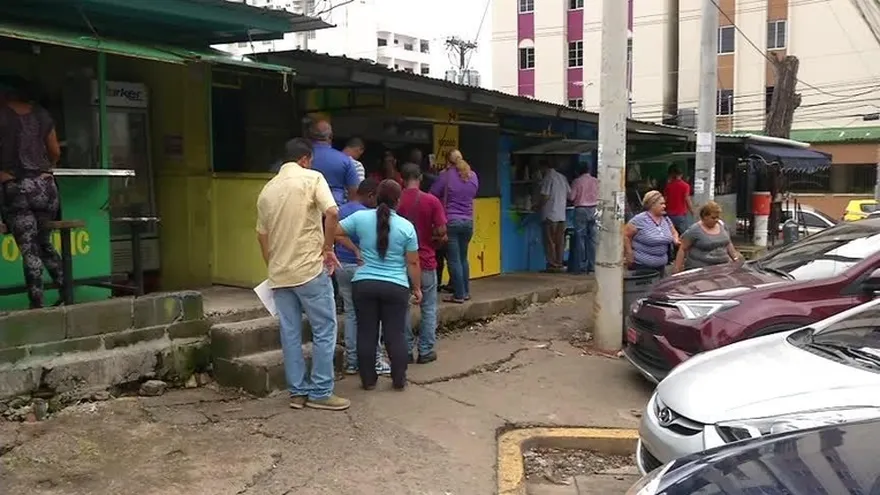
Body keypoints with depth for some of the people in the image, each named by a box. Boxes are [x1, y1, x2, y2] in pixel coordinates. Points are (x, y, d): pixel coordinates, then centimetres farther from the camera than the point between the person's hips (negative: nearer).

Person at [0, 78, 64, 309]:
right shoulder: (41, 113, 10)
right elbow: (55, 153, 16)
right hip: (44, 185, 4)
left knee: (29, 250, -1)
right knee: (45, 244, 18)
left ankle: (38, 305, -1)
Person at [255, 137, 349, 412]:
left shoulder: (267, 189, 14)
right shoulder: (312, 178, -3)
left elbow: (262, 235, 19)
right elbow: (332, 212, -19)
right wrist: (327, 248, -8)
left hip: (279, 274, 6)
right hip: (310, 268, -6)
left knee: (290, 334, 10)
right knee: (324, 330, 3)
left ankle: (298, 392, 16)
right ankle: (320, 392, 6)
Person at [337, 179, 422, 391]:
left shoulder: (360, 217, -1)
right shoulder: (406, 226, -3)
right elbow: (413, 263, 0)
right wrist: (417, 288, 10)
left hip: (364, 284, 1)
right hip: (396, 287, -1)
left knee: (366, 333, 8)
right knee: (395, 334, 6)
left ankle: (368, 380, 14)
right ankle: (399, 380, 12)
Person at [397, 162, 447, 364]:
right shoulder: (431, 201, -9)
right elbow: (441, 231, -11)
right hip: (425, 261, -1)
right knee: (429, 308, 11)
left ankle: (406, 351, 14)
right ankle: (425, 351, 11)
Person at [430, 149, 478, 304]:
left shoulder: (446, 175, -9)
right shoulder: (472, 176, 6)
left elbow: (433, 195, -6)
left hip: (451, 221, -5)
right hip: (468, 221, 5)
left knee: (454, 259, 0)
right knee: (463, 258, 17)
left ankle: (459, 294, 1)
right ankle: (466, 291, 21)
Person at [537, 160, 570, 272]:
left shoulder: (548, 178, -10)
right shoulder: (562, 177, 11)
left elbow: (545, 197, -16)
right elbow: (569, 195, 11)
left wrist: (538, 206, 0)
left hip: (550, 214, -7)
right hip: (561, 214, 7)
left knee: (550, 241, -1)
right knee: (560, 241, 9)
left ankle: (553, 265, -1)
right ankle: (559, 264, 11)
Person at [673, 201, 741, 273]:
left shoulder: (722, 225, 9)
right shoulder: (694, 230, -8)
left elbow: (728, 243, 22)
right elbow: (682, 249, -5)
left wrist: (735, 257, 12)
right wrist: (677, 269, -8)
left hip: (723, 267, 5)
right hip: (700, 269, -5)